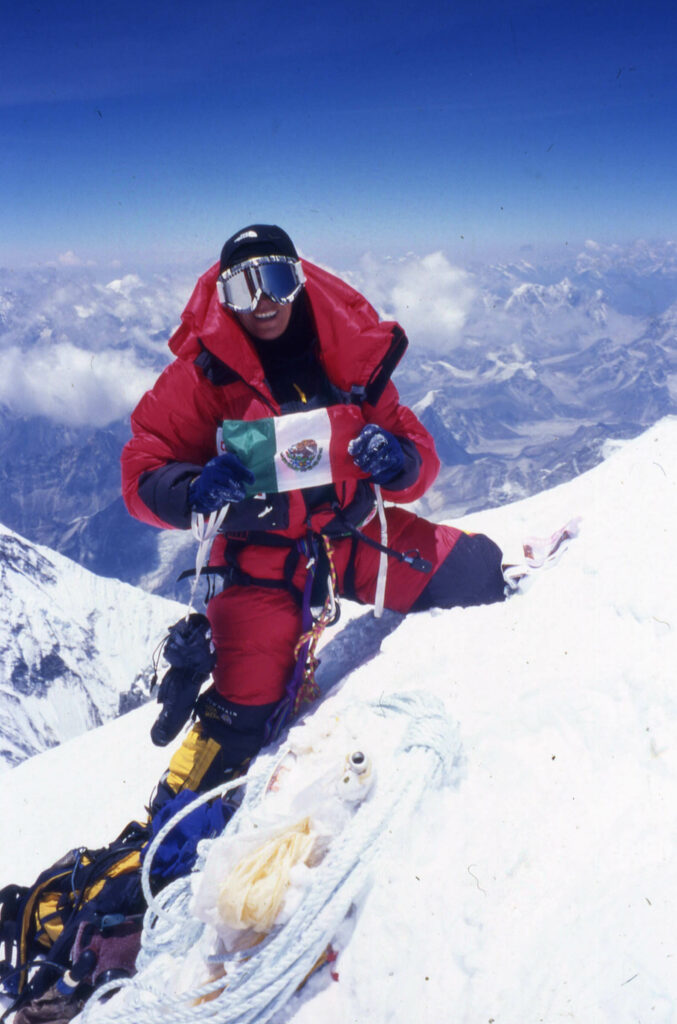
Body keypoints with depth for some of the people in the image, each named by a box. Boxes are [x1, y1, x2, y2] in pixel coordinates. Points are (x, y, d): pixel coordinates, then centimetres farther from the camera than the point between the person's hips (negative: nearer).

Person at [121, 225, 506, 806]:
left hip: (354, 532, 3)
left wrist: (398, 462, -16)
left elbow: (420, 459, 9)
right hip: (263, 554, -3)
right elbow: (144, 473, -4)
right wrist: (196, 491, -26)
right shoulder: (203, 373, -3)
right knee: (246, 705, -10)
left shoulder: (349, 358, 4)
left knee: (470, 568, -2)